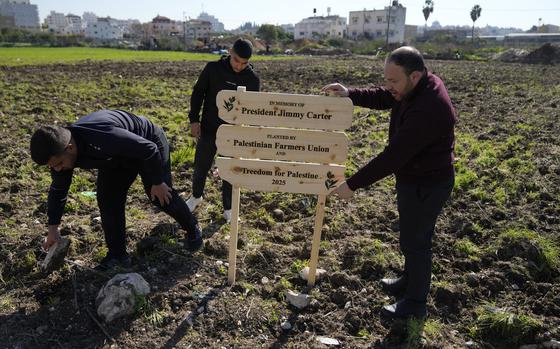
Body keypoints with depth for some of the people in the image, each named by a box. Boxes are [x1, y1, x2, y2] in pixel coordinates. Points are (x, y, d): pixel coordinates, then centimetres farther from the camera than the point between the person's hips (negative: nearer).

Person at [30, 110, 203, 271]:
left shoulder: (103, 138, -46)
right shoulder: (60, 149, -20)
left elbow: (149, 150, -34)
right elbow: (58, 190, -3)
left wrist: (157, 182, -23)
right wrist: (52, 229, 2)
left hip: (147, 143, -6)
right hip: (118, 155, 6)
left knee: (162, 196, -1)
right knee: (107, 200, -5)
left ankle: (193, 229, 26)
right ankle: (117, 254, 7)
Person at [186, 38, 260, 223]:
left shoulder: (253, 79, -7)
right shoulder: (213, 68, -9)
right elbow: (198, 93, 0)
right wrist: (194, 120, -5)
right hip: (208, 129, 1)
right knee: (201, 166, 12)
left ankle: (228, 208, 26)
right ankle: (196, 196, 40)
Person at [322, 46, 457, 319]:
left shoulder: (427, 110, -35)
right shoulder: (420, 85, -5)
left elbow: (392, 157, -34)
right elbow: (382, 98, 8)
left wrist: (352, 184, -28)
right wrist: (350, 94, -9)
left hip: (425, 184, -10)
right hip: (415, 176, 10)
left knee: (414, 240, 6)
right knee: (412, 234, 24)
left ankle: (415, 304, 26)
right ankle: (410, 280, 47)